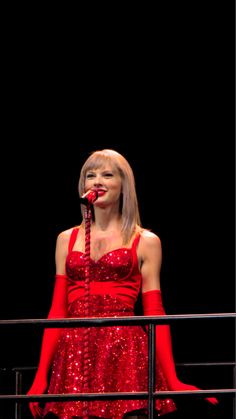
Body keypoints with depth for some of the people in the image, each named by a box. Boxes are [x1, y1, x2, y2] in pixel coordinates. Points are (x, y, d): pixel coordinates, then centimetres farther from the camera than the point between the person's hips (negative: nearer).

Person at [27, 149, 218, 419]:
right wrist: (41, 376, 5)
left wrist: (172, 380, -6)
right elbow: (57, 311, 13)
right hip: (74, 354, 3)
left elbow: (154, 314, 2)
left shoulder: (145, 242, 7)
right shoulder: (66, 240, 16)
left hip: (124, 352, -3)